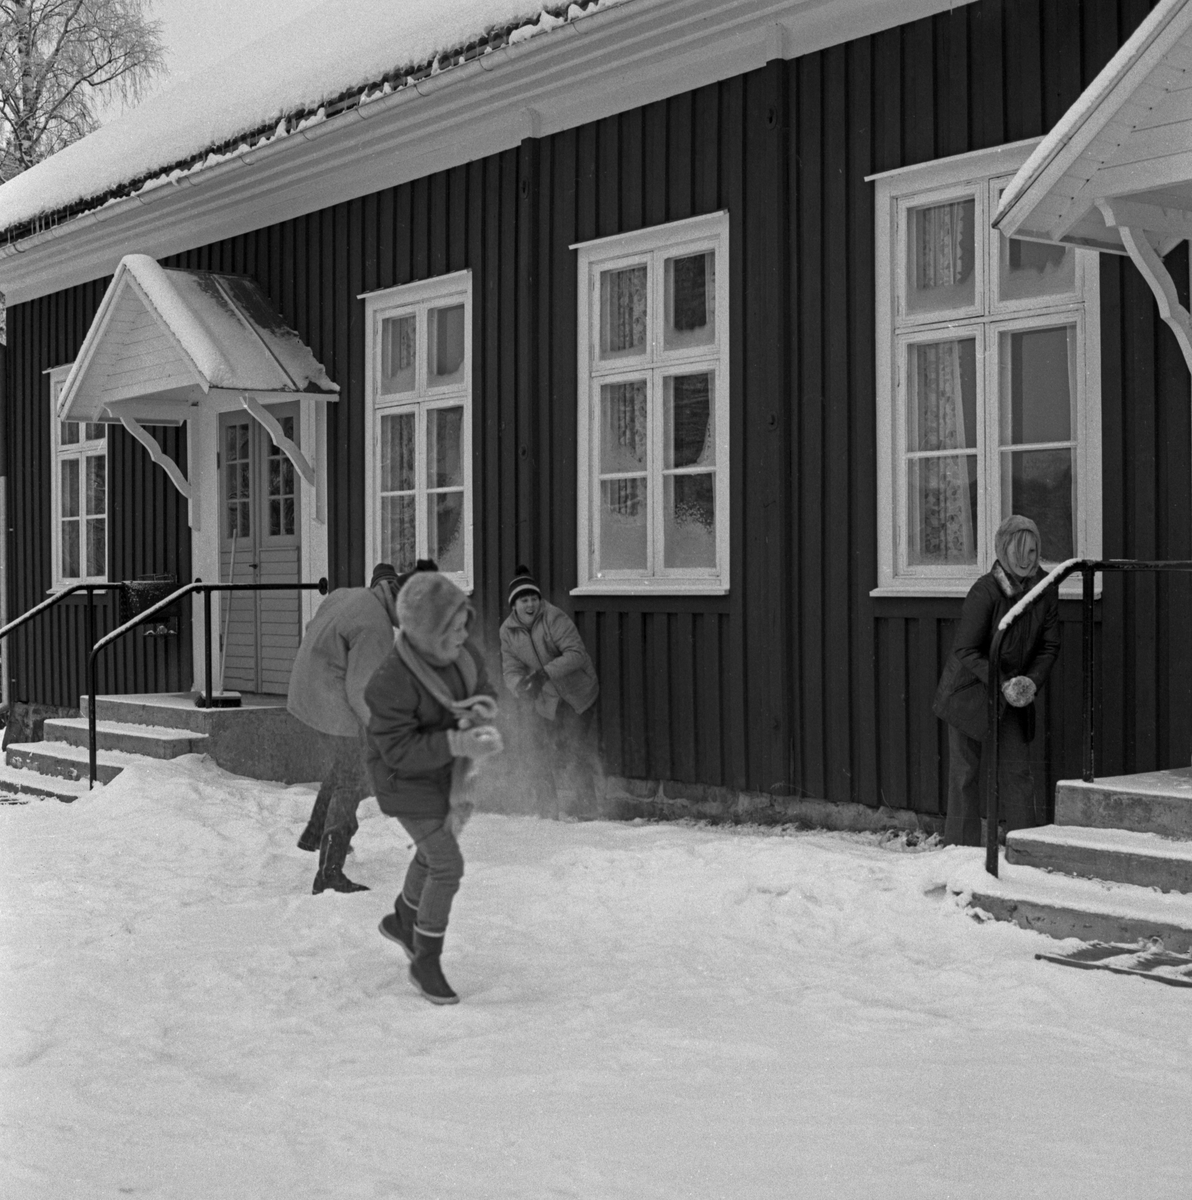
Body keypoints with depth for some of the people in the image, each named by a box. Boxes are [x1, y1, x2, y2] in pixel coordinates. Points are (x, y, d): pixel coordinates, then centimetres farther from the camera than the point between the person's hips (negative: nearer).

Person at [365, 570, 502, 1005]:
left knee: (435, 854, 24)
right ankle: (426, 962, 12)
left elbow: (484, 690, 3)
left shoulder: (462, 652, -12)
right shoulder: (391, 682, -33)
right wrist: (459, 744, -39)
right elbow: (399, 750, -30)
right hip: (408, 780, -7)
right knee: (448, 867, -7)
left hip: (449, 773, 7)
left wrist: (483, 708, -22)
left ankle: (402, 920, 52)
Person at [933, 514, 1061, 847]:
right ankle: (961, 848, 7)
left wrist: (1032, 680, -14)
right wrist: (1002, 684, -28)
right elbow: (966, 651, -20)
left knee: (1017, 772, 3)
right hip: (968, 689, -5)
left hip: (1011, 694, 5)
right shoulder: (984, 592, -22)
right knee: (965, 774, -1)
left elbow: (1049, 645, 2)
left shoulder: (1046, 589, -5)